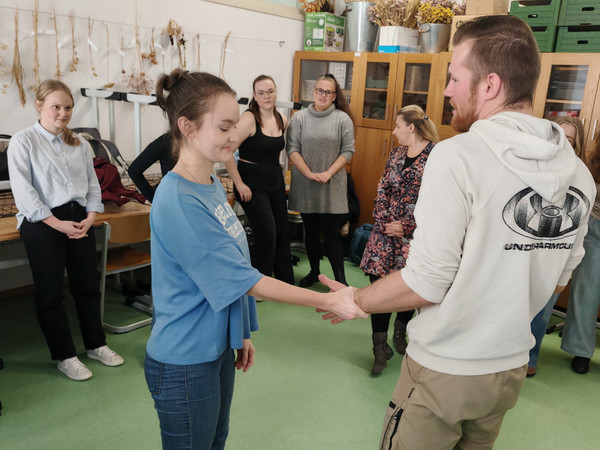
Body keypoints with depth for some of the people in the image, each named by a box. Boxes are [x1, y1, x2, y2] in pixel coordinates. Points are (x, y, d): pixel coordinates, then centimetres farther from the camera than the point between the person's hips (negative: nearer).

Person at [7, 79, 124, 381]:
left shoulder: (79, 144, 10)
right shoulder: (23, 142, -5)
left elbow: (92, 184, 11)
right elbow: (23, 191, -12)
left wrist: (90, 217, -4)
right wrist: (57, 223, -17)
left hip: (79, 221, 5)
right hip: (43, 224, -5)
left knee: (88, 285, 12)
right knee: (50, 293, 4)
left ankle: (96, 345, 29)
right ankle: (65, 356, 18)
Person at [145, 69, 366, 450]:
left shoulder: (213, 185, 2)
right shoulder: (179, 202, -26)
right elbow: (244, 280, -24)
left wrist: (241, 332, 14)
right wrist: (328, 302, -21)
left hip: (218, 346, 8)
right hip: (185, 363, -8)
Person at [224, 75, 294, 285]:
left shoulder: (282, 120, 5)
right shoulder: (249, 119, -16)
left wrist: (276, 171, 15)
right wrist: (238, 183, -19)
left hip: (276, 180, 7)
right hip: (252, 183, -7)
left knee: (282, 233, 11)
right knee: (266, 234, -8)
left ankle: (286, 280, 26)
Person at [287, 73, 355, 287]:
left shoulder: (342, 119, 0)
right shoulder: (299, 118, 2)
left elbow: (347, 150, -2)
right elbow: (292, 149, -2)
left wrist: (329, 173, -13)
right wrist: (309, 174, -12)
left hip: (332, 187, -2)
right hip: (305, 185, 2)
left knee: (331, 232, -1)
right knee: (310, 230, 14)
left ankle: (340, 279, 8)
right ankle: (314, 271, 30)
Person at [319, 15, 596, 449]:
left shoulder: (457, 156, -23)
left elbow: (426, 285, -21)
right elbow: (559, 277, 9)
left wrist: (356, 299, -5)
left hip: (443, 371, -6)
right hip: (511, 368, 6)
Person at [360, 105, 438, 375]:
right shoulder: (396, 155, 11)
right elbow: (383, 190, 10)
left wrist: (406, 226, -13)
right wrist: (384, 221, -5)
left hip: (416, 234, -4)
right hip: (386, 229, 5)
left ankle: (400, 332, 38)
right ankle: (380, 348, 9)